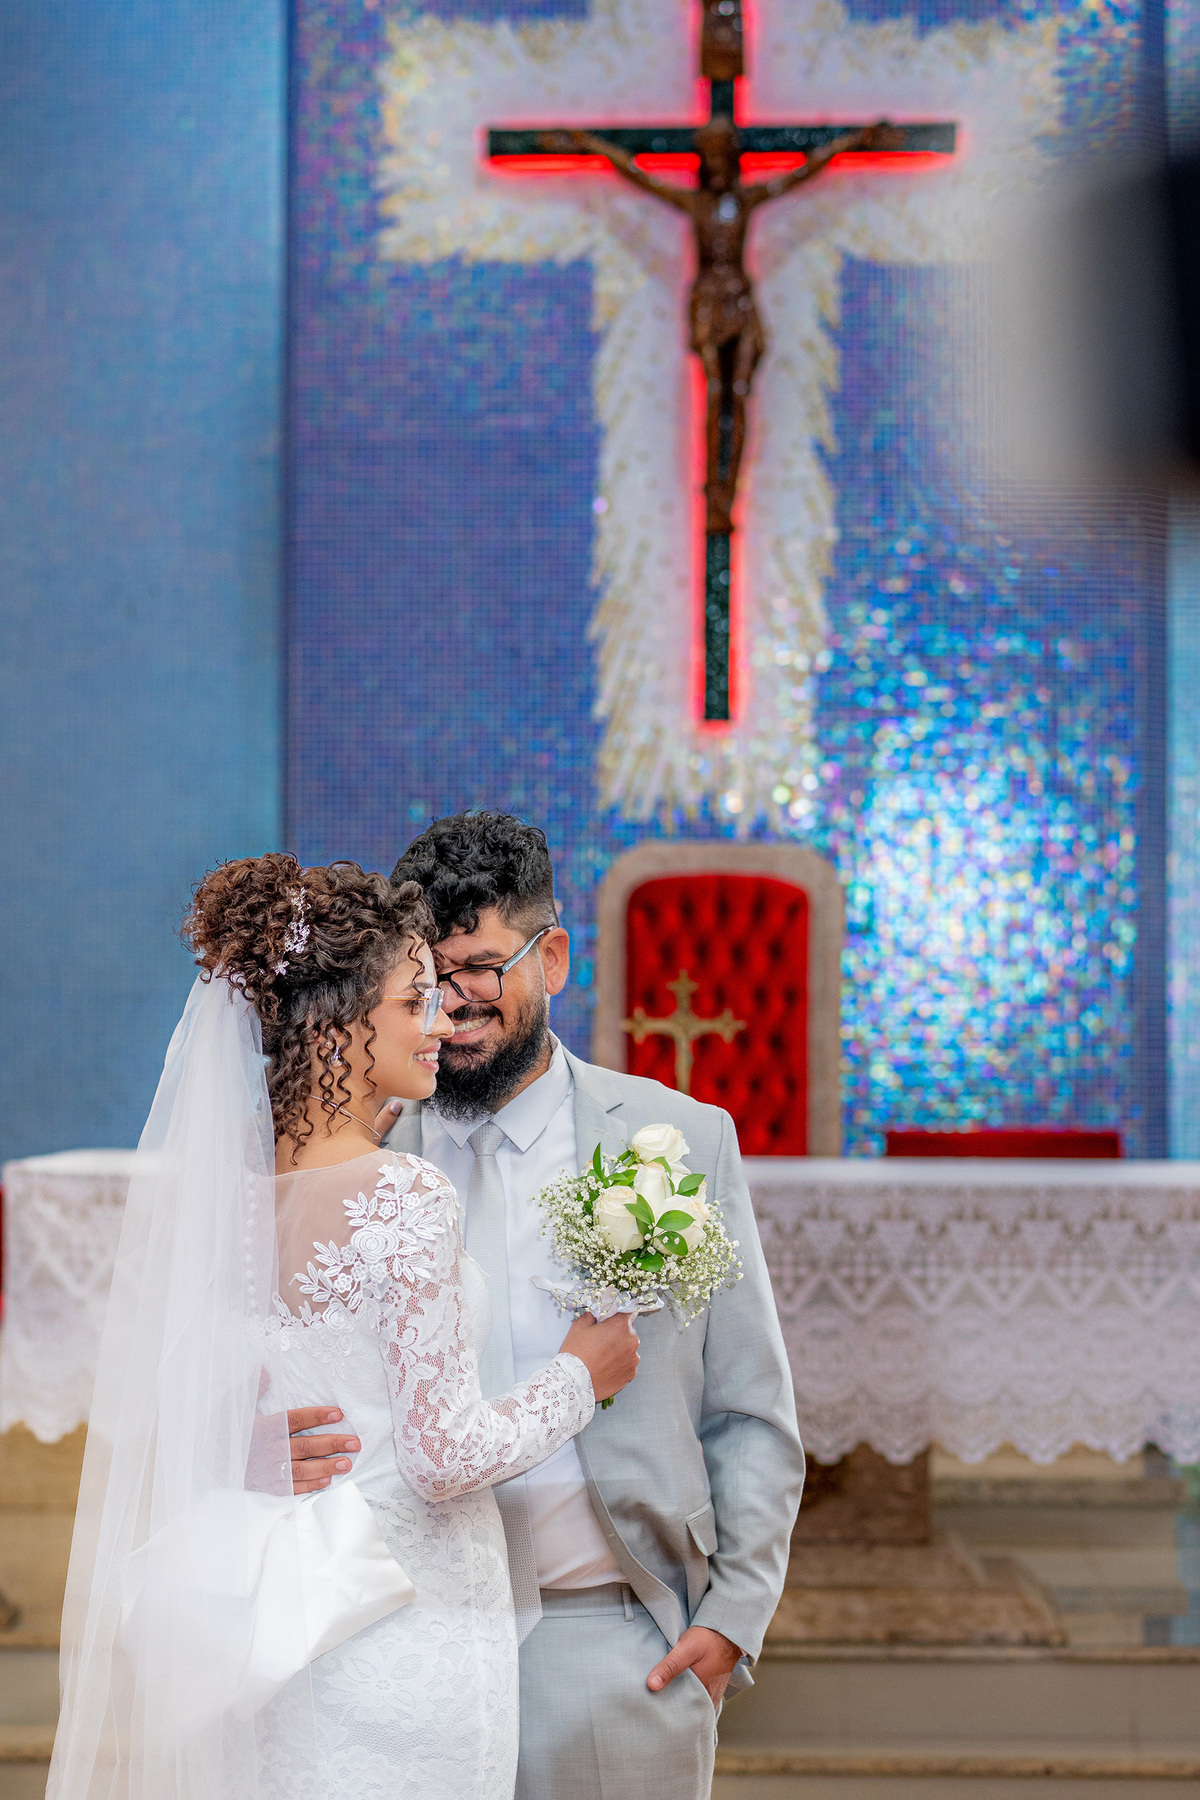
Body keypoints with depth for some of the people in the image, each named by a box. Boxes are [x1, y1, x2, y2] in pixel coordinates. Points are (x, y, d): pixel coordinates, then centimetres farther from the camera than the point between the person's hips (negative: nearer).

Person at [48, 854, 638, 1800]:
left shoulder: (212, 1186, 0)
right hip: (411, 1630, -7)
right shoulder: (407, 1199, -20)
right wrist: (578, 1375, -5)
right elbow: (444, 1454, -19)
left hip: (282, 1616, 7)